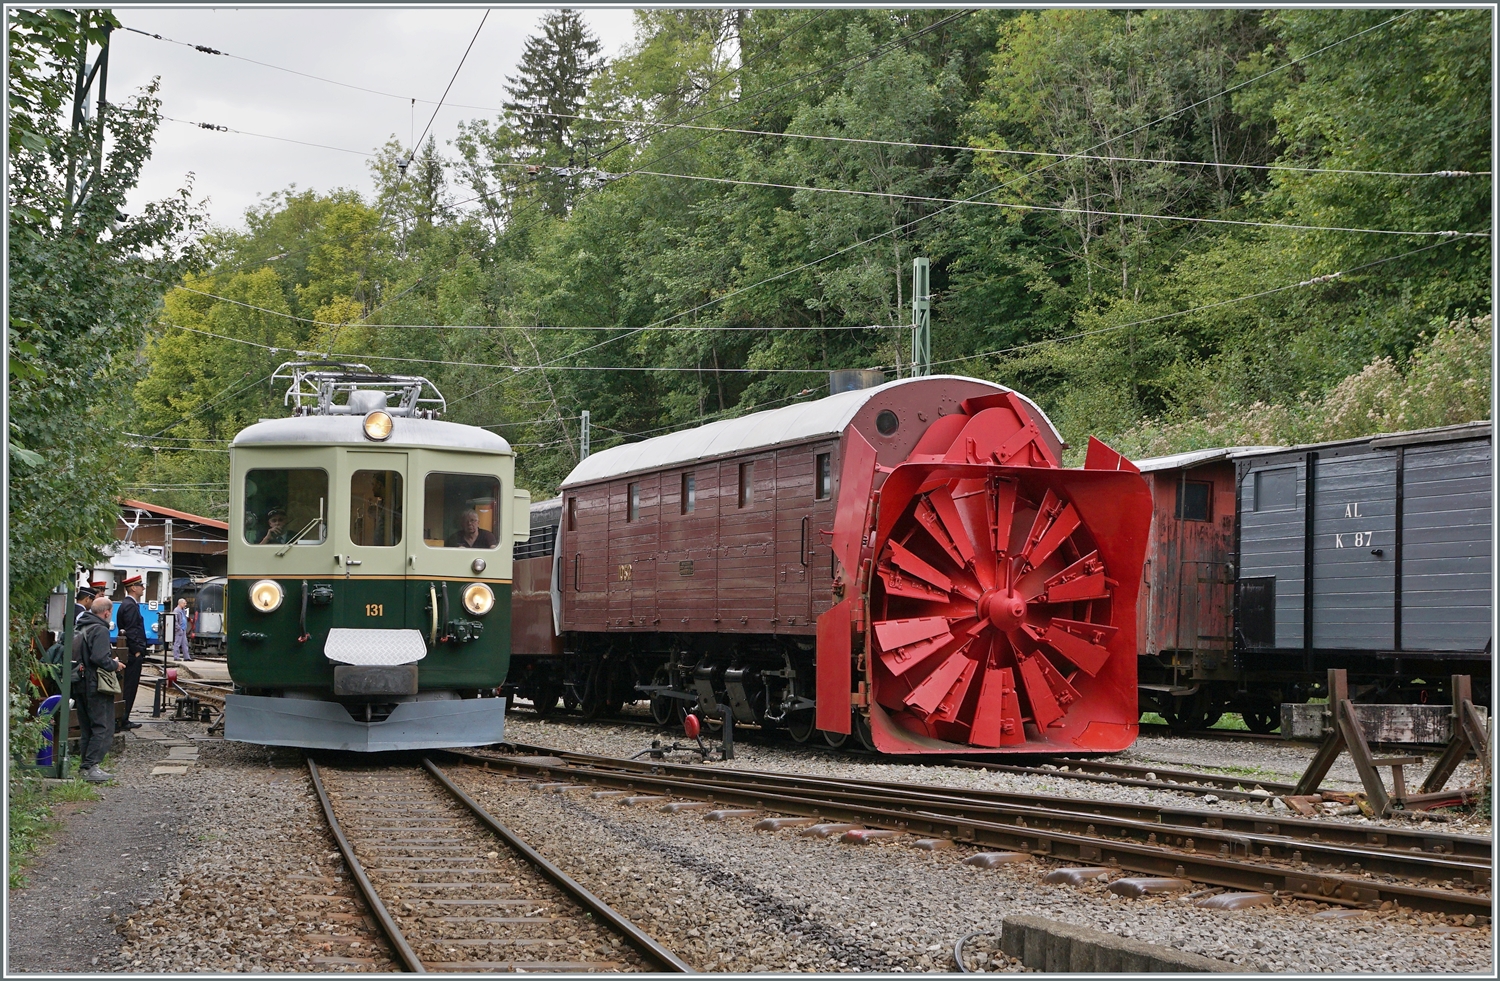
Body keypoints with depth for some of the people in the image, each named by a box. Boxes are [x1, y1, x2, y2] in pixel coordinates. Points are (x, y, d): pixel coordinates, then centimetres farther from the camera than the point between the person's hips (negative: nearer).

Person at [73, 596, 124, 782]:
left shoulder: (82, 629, 14)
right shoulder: (100, 630, -14)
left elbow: (75, 655, 16)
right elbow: (99, 658, -25)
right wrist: (115, 665, -8)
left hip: (80, 684, 9)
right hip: (96, 685, -9)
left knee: (87, 728, 16)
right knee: (103, 728, -6)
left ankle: (86, 765, 20)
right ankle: (91, 767, -13)